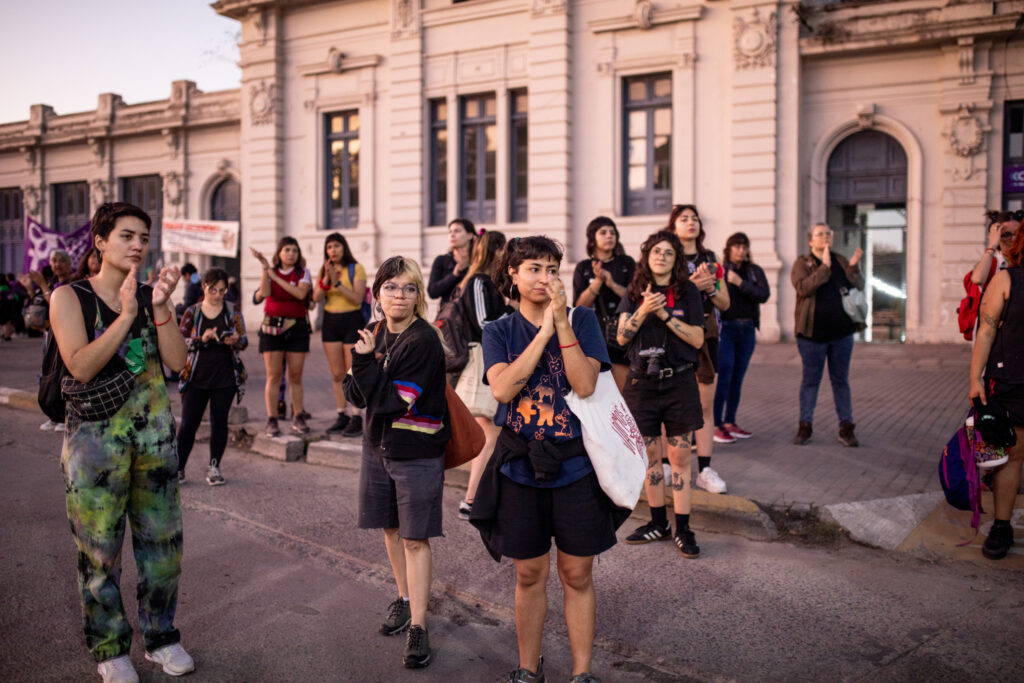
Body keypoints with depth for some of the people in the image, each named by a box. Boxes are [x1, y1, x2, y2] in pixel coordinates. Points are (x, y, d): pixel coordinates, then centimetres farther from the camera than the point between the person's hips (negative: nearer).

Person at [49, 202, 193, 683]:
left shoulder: (153, 295, 7)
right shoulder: (70, 296, -4)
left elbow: (177, 362, -4)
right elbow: (81, 366, -17)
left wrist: (161, 307, -14)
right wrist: (126, 316, -21)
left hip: (154, 431, 4)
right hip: (95, 434, -4)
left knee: (162, 538, 9)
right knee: (100, 546, 4)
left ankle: (160, 636, 27)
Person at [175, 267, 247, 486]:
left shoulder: (233, 312, 7)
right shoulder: (192, 312, 5)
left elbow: (244, 341, 4)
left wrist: (236, 341, -19)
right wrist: (202, 339, -18)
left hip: (225, 377, 1)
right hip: (196, 377, 0)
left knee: (219, 422, 3)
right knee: (188, 423, -1)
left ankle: (214, 467, 12)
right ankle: (178, 467, 10)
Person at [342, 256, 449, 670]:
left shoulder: (424, 340, -18)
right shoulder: (376, 334, 4)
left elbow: (393, 400, -21)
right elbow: (355, 395, 2)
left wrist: (365, 362, -18)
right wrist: (362, 366, -17)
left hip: (417, 452, -7)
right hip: (378, 444, 7)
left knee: (415, 539, -2)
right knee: (391, 528, 18)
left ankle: (417, 627, 6)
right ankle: (404, 599, 37)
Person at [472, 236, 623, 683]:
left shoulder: (581, 320, 0)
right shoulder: (499, 331, 2)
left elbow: (586, 385, -14)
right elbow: (503, 389, -16)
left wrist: (562, 322, -18)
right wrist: (543, 332, -17)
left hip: (576, 465, -1)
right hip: (520, 466, 1)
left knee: (577, 575, 9)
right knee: (529, 575, 13)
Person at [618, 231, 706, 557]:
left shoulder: (688, 292, 1)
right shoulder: (635, 292, 7)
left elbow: (698, 339, -6)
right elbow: (622, 337, -1)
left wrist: (665, 314, -15)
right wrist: (642, 312, -17)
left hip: (678, 383, -2)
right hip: (642, 382, 2)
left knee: (679, 457, 0)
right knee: (650, 455, 9)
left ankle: (683, 529, 9)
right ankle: (658, 523, 23)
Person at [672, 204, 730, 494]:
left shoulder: (710, 259, 13)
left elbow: (725, 303, 13)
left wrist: (710, 288, -5)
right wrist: (690, 285, -20)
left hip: (706, 336, 4)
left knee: (706, 404, 2)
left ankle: (705, 470, 7)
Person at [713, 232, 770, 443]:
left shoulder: (754, 271, 11)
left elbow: (764, 295, -5)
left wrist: (740, 282, -11)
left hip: (747, 330, 5)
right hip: (725, 328, -5)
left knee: (737, 378, 10)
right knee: (723, 378, -7)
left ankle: (730, 422, 20)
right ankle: (716, 425, -1)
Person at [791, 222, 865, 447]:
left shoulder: (841, 261, 10)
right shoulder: (802, 263, 0)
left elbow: (859, 287, 2)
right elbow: (803, 287, -19)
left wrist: (853, 267, -14)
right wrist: (824, 266, -24)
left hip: (841, 332, 3)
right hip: (812, 333, -3)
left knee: (841, 380, 8)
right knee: (810, 380, 5)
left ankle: (846, 427, 14)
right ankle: (805, 425, 15)